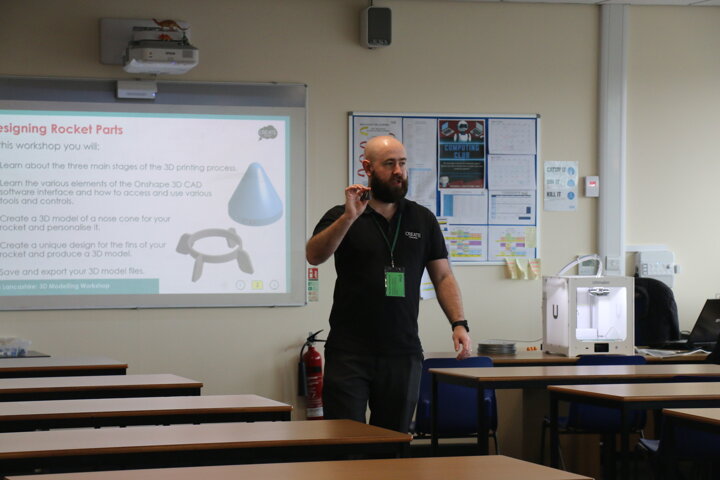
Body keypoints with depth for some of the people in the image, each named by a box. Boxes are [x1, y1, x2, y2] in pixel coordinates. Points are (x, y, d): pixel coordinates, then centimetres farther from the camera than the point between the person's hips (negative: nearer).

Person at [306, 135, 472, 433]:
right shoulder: (342, 217, 4)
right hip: (349, 353, -2)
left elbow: (443, 276, 11)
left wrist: (459, 323, -2)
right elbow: (314, 256, -12)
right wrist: (349, 217, -22)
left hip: (403, 353, 3)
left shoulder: (423, 220, 12)